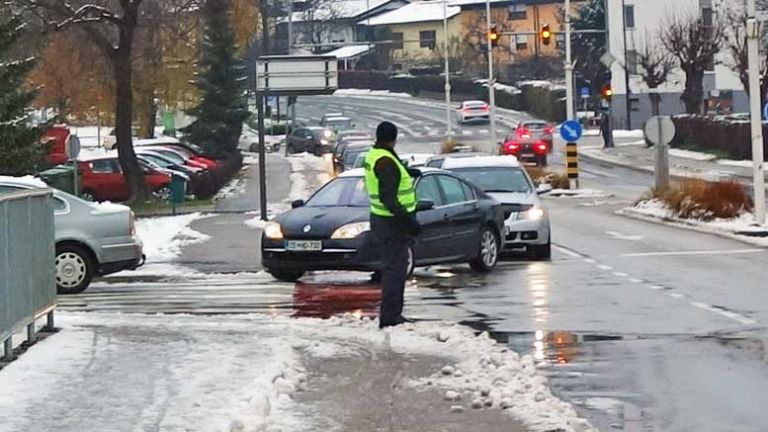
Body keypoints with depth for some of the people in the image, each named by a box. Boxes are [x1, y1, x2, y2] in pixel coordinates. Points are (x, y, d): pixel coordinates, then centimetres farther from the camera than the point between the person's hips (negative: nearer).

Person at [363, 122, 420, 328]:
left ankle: (392, 314, 22)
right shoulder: (386, 162, -21)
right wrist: (408, 219, -27)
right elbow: (388, 197, -27)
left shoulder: (372, 156, 8)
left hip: (379, 219, 10)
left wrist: (406, 172, 45)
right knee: (395, 269, -7)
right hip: (392, 221, -10)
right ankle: (390, 316, -7)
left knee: (391, 267, 16)